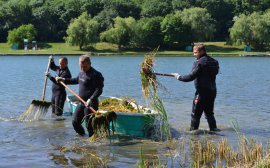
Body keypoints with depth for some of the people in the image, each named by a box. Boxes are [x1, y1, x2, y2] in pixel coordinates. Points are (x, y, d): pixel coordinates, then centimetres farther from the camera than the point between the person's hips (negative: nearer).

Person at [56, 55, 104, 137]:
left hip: (91, 104, -9)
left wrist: (91, 99, -35)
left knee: (89, 125, -5)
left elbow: (99, 90, -23)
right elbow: (76, 80, 32)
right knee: (75, 122, 15)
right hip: (81, 103, 9)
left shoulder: (96, 75, -17)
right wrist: (63, 80, 31)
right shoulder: (81, 73, 11)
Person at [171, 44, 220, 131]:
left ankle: (193, 130, 4)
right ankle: (213, 129, 16)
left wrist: (179, 77, -5)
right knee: (209, 113, 18)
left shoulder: (199, 63, -13)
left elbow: (191, 77, -18)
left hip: (202, 92, -8)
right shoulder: (214, 62, 10)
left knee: (196, 113, 1)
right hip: (212, 91, 8)